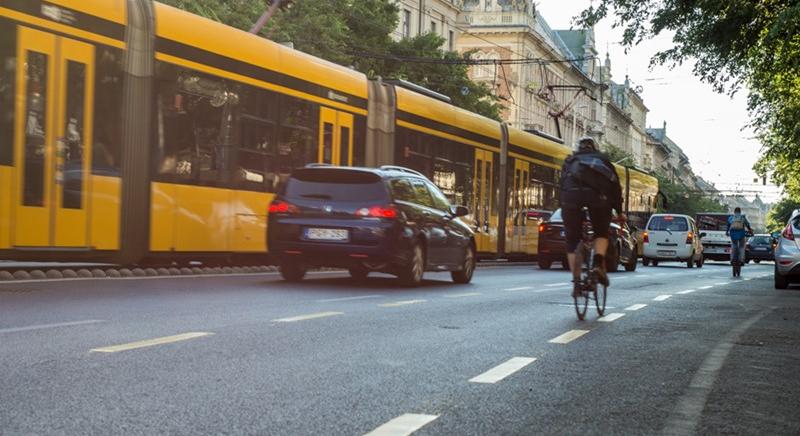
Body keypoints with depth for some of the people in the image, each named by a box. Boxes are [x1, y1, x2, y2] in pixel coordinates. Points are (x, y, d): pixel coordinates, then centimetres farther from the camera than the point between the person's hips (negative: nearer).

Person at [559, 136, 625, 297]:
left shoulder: (570, 161, 34)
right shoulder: (602, 159, 30)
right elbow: (615, 185, 27)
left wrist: (566, 209, 36)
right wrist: (619, 211, 33)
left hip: (571, 194, 1)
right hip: (597, 194, -1)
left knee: (572, 240, 10)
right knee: (601, 232, 19)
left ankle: (576, 281, 4)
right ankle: (599, 264, -6)